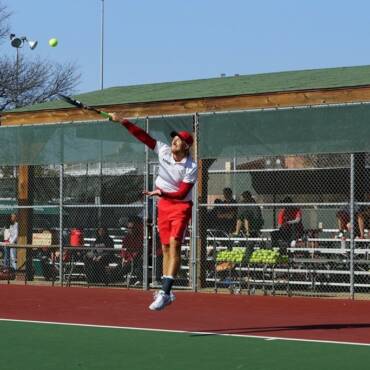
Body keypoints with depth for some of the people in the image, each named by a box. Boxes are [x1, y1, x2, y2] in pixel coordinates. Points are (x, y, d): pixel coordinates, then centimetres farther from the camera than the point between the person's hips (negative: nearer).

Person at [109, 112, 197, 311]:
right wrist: (123, 121, -10)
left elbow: (182, 193, -20)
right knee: (165, 248, 9)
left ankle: (165, 292, -24)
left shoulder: (191, 167, -17)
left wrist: (161, 192, -32)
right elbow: (143, 136, -4)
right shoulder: (164, 151, -4)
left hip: (180, 206, -6)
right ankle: (167, 292, 16)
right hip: (163, 205, 6)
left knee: (174, 244, -18)